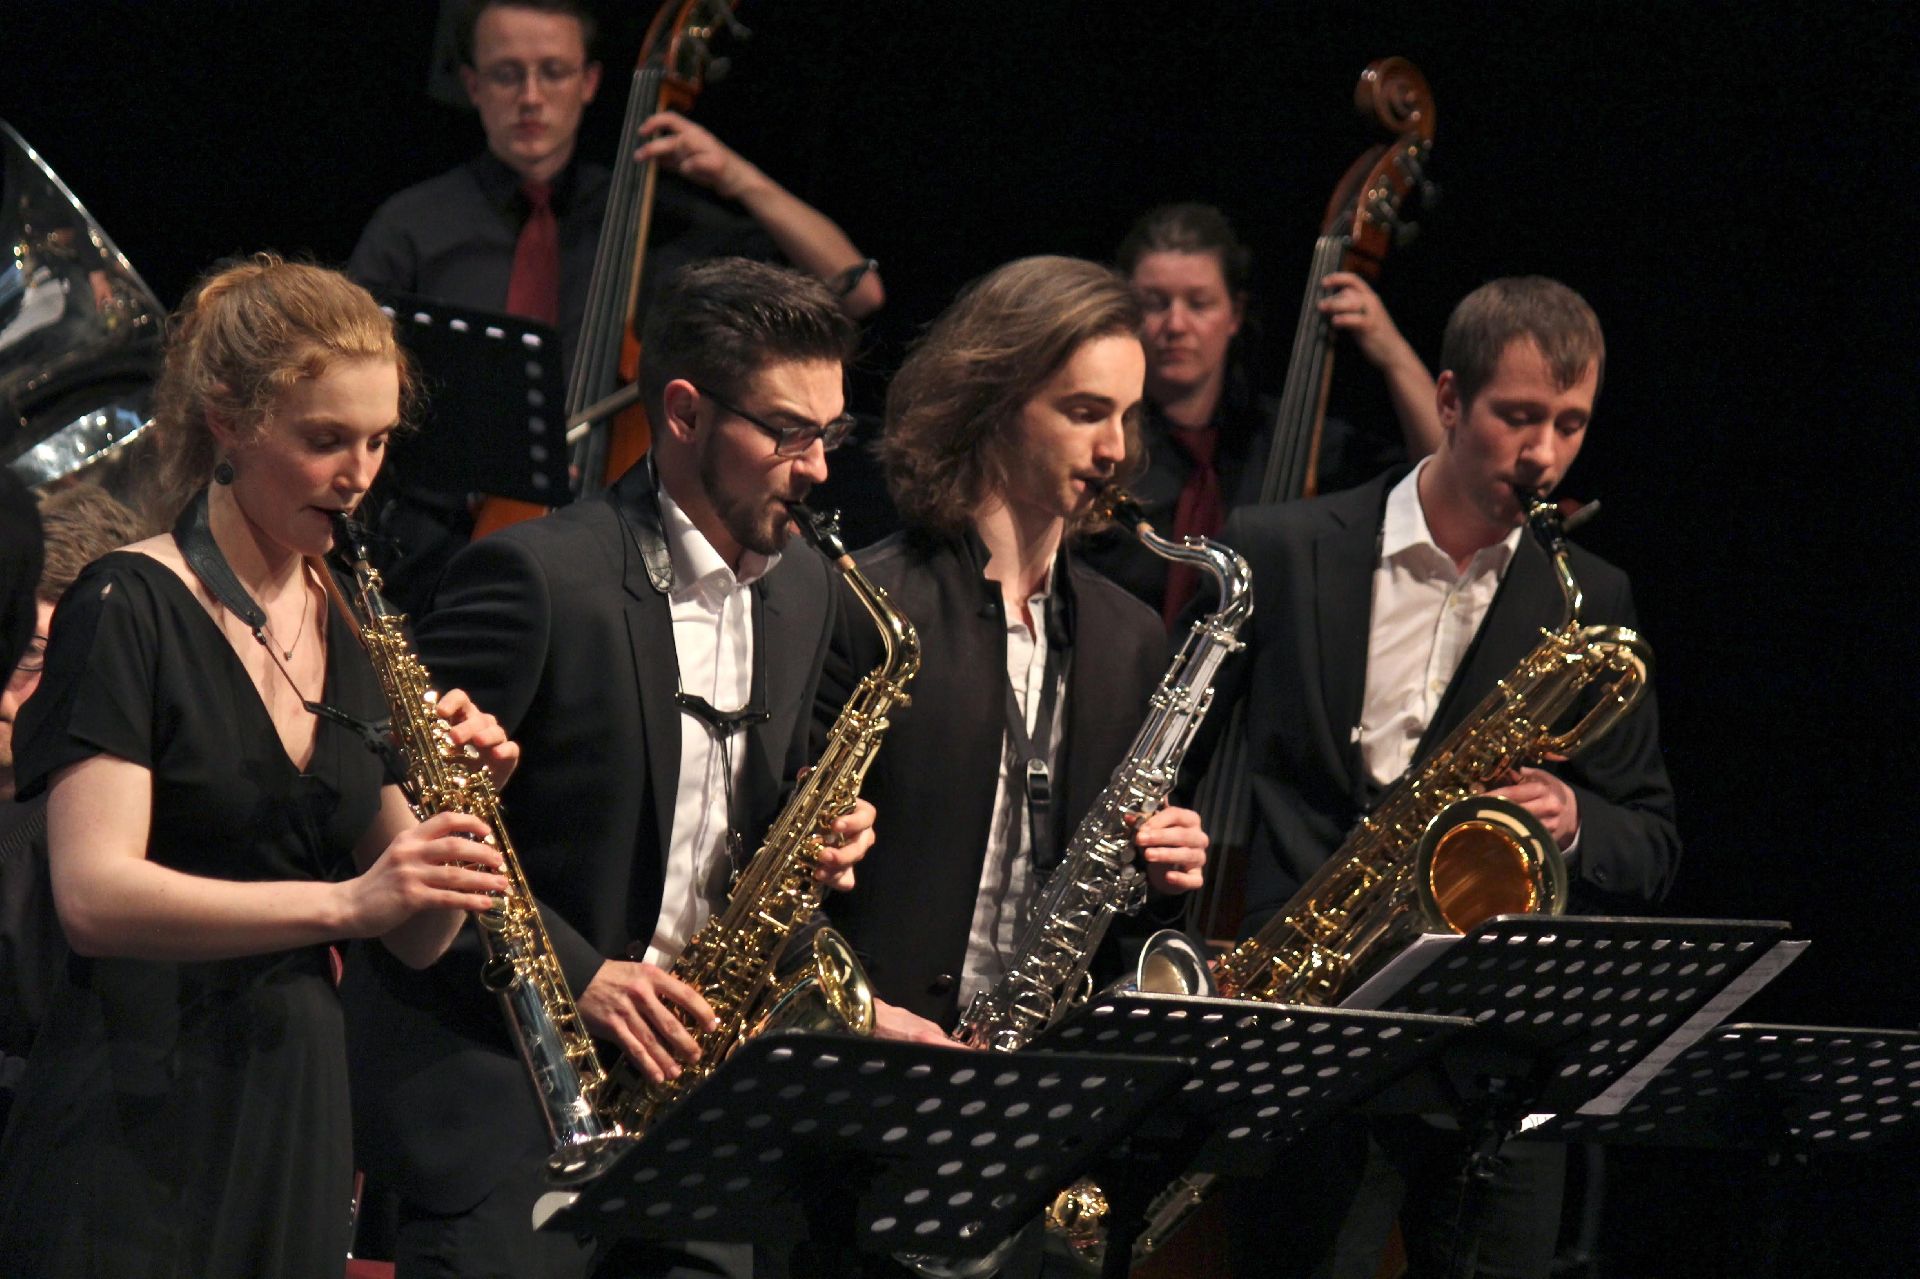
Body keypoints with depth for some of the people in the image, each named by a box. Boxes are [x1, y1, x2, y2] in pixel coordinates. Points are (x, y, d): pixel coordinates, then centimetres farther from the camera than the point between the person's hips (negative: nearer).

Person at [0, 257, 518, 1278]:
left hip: (300, 1120, 7)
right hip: (132, 1145, -7)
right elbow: (93, 896, -20)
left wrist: (457, 809, -7)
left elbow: (418, 942, 13)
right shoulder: (129, 612, -7)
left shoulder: (353, 635, 13)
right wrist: (343, 902, -30)